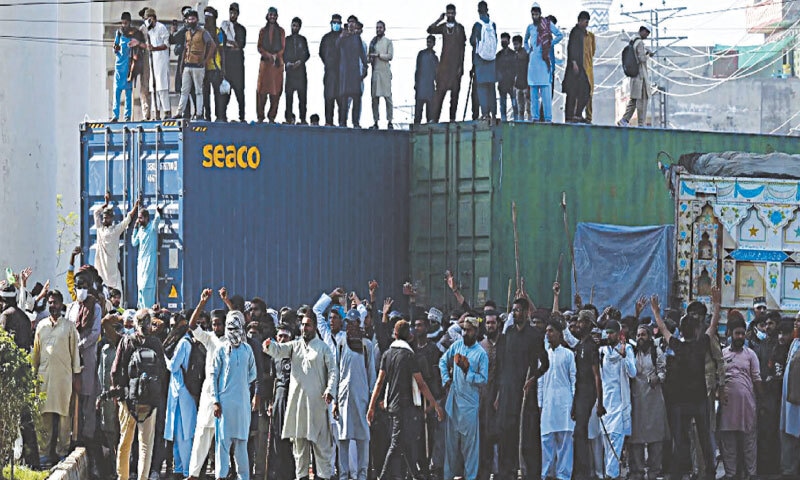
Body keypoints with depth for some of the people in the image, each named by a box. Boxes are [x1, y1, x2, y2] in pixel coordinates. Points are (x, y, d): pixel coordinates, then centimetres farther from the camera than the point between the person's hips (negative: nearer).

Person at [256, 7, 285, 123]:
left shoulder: (281, 31, 12)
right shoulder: (263, 31, 15)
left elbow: (282, 48, 6)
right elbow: (259, 47, 7)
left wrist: (275, 56, -12)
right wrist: (268, 55, -10)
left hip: (277, 63, -1)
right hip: (265, 62, 1)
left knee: (276, 90, -6)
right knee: (262, 89, -7)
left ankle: (272, 116, -5)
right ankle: (260, 116, -6)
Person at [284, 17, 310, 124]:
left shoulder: (302, 39, 15)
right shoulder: (287, 39, 16)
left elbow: (307, 54, 10)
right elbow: (283, 54, 11)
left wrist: (300, 62, -7)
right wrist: (287, 63, -7)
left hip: (300, 69, 0)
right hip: (289, 70, 0)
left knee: (302, 93, -7)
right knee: (289, 94, -6)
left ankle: (302, 118, -7)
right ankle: (289, 117, -7)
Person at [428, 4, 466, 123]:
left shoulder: (460, 28, 5)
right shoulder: (443, 27, 11)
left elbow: (462, 48, 2)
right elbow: (430, 30, -5)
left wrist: (461, 65, -3)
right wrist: (439, 20, -6)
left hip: (456, 64, -1)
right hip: (444, 63, 1)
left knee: (455, 91, -2)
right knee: (440, 90, -6)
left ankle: (452, 117, 2)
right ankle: (435, 118, -11)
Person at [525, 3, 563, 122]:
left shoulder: (547, 24, 1)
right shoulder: (530, 27, 15)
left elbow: (560, 35, -1)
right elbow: (525, 41, 31)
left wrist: (550, 44, -4)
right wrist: (528, 50, 15)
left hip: (544, 59, -5)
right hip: (533, 60, 5)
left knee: (545, 89, -11)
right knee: (533, 89, 4)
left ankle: (548, 117, -13)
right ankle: (535, 117, 7)